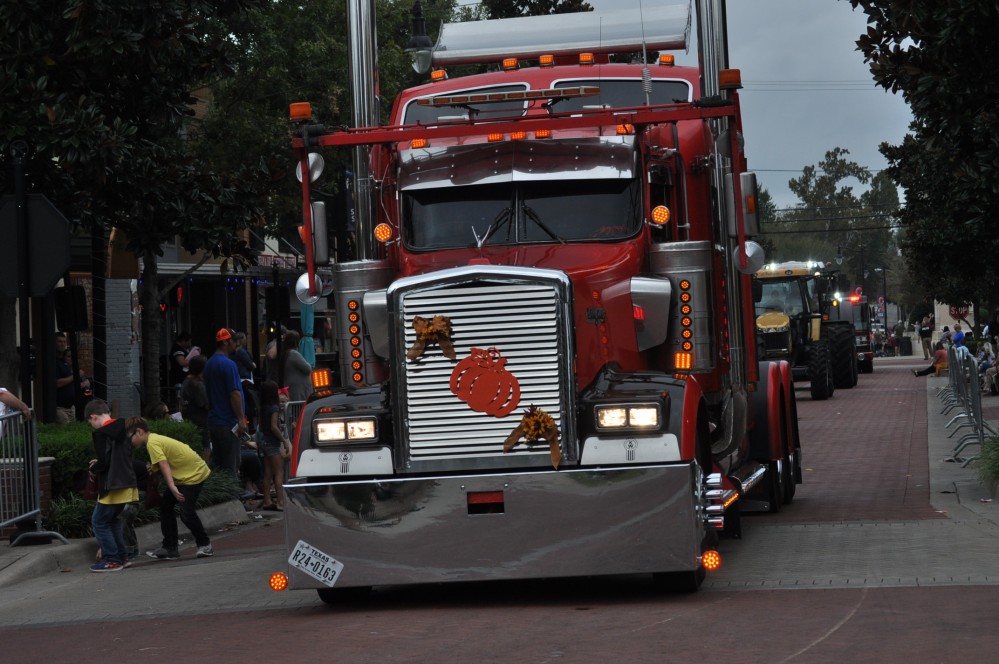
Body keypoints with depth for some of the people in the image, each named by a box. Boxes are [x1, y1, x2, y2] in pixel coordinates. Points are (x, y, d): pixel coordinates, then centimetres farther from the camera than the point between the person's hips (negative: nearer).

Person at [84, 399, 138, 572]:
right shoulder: (120, 429, 11)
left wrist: (93, 467, 4)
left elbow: (103, 462, -18)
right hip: (127, 484, 9)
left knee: (99, 522, 1)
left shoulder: (101, 433, -14)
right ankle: (121, 557, 21)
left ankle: (112, 560, 0)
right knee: (113, 520, 20)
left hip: (112, 486, -8)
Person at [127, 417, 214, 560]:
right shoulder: (155, 439, 9)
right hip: (183, 474, 11)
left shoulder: (152, 443, -19)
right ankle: (170, 548, 14)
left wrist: (172, 487, -36)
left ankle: (205, 545, 5)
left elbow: (164, 465, -29)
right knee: (165, 504, 10)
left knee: (187, 512, -15)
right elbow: (164, 466, 8)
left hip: (195, 474, -11)